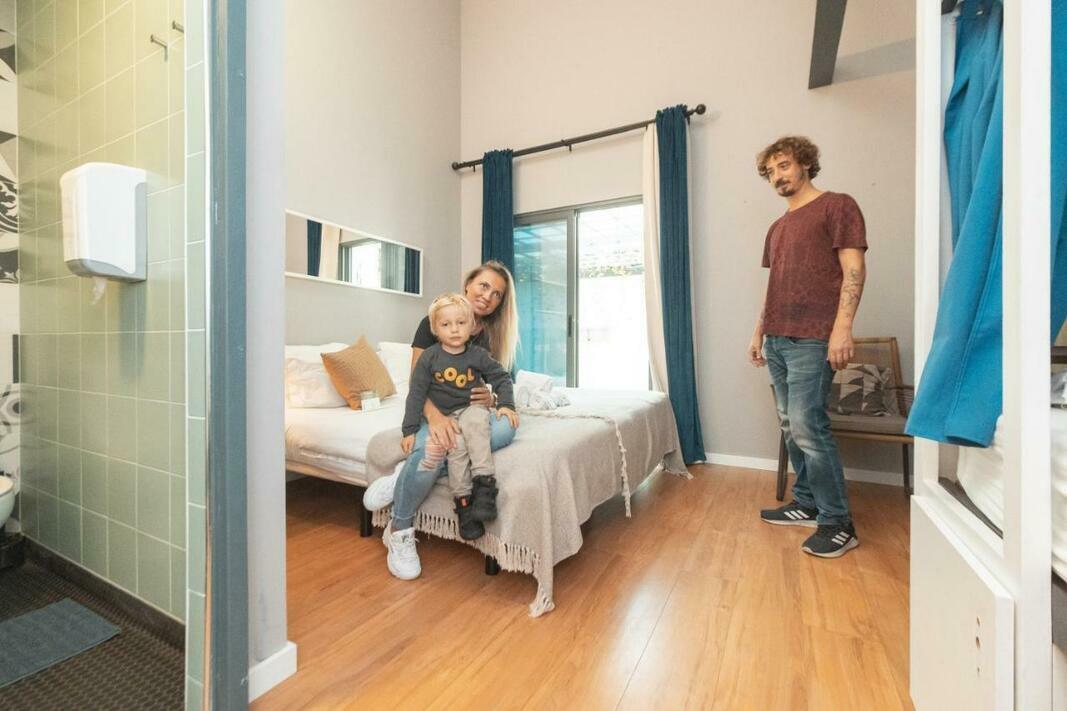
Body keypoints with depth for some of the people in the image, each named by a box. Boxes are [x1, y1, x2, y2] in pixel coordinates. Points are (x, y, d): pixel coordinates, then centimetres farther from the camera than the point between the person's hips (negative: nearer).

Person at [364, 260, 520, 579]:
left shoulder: (494, 335, 4)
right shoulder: (432, 324, -6)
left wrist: (490, 398, -18)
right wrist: (434, 416, -31)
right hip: (432, 412, -3)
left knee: (506, 426, -31)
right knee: (431, 447, -38)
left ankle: (402, 480, -24)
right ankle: (399, 531, -9)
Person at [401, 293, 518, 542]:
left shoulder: (478, 355, -1)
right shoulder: (428, 357, -4)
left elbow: (501, 378, 8)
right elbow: (416, 394, -3)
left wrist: (506, 404, -7)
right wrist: (409, 430, -6)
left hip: (471, 408, 1)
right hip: (443, 415, 0)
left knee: (475, 421, -34)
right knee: (457, 445, -28)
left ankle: (484, 483, -31)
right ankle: (463, 501, -16)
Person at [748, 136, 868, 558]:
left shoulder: (837, 206, 2)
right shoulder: (777, 228, 22)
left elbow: (854, 270, -8)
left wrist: (842, 327, -19)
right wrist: (759, 333, 19)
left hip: (812, 339, -7)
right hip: (777, 339, 7)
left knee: (807, 426, -11)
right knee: (791, 427, 9)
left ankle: (838, 523, 3)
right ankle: (806, 504, 21)